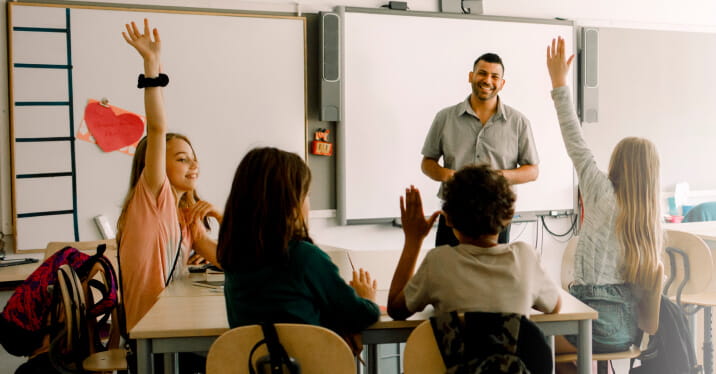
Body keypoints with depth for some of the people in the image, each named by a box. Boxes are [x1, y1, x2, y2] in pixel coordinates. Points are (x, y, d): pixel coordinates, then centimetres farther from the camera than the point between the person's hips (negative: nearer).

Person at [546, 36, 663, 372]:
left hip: (602, 327, -7)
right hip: (630, 328, 8)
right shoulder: (653, 217, 6)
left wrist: (559, 84, -5)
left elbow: (577, 146, -9)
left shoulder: (605, 196, -11)